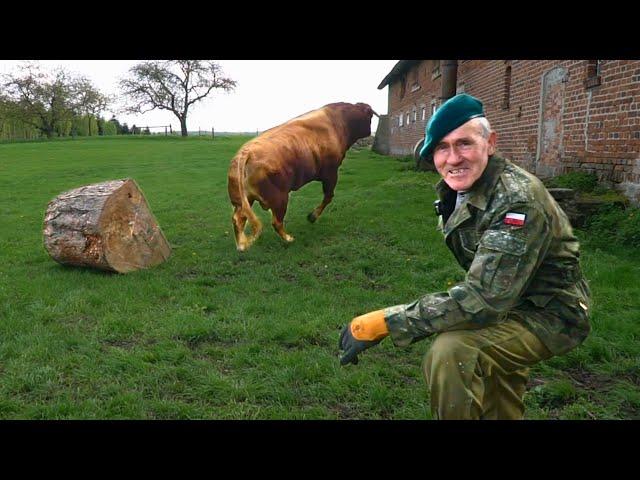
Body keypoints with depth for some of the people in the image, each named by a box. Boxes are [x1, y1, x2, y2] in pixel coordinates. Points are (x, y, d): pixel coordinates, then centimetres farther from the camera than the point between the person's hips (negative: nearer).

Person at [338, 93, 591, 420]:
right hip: (507, 300, 9)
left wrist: (383, 322, -38)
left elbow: (484, 300, -38)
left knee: (451, 352, -30)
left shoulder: (517, 201, -31)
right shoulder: (453, 191, -4)